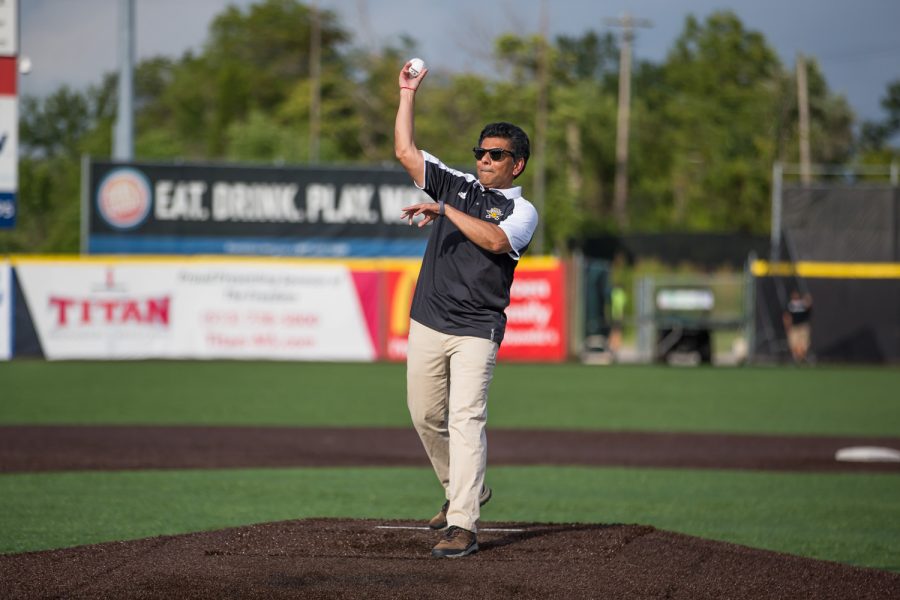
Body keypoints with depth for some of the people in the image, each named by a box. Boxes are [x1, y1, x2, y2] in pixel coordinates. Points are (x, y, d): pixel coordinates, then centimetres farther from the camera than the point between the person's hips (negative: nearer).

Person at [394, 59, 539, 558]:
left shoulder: (521, 210, 1)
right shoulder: (456, 185, 15)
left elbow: (495, 240, -20)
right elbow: (404, 151, 10)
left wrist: (444, 210, -20)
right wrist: (408, 93, 8)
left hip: (477, 331, -5)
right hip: (427, 324, 5)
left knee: (466, 419, -15)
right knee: (425, 415, 10)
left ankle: (463, 525, -20)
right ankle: (462, 491, 33)